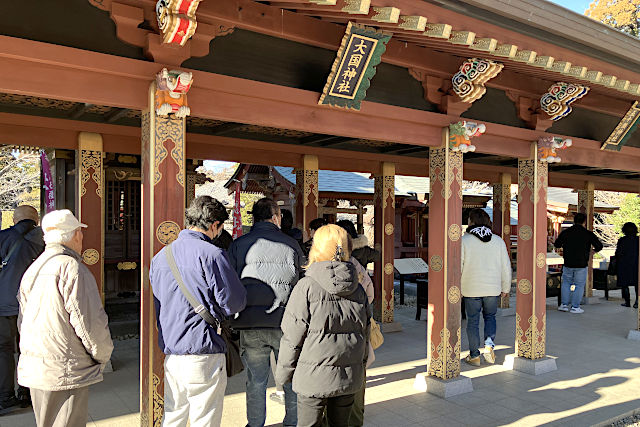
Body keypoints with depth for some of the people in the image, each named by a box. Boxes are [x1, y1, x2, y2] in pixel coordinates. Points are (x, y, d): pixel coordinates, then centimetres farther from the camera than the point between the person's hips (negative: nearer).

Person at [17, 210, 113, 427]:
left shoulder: (32, 270, 10)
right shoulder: (73, 269, -18)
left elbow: (23, 322, 16)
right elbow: (90, 323, -20)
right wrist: (103, 355, -4)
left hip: (34, 370, 9)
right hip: (66, 374, -9)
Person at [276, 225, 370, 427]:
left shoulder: (307, 286, -12)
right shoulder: (358, 288, 3)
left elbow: (293, 336, -9)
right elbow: (365, 333, 11)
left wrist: (283, 372, 3)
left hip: (315, 376, -5)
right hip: (349, 376, 5)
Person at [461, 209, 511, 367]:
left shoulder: (464, 241, -9)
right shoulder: (498, 241, 3)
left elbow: (458, 266, -9)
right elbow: (506, 267, 6)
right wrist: (505, 288, 15)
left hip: (471, 289, -3)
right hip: (493, 289, 3)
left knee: (472, 321, 8)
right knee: (490, 317, 21)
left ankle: (474, 355, 14)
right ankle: (489, 343, 1)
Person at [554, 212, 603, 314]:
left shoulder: (566, 232, 0)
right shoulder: (588, 234, -6)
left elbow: (557, 244, 8)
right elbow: (599, 246, -5)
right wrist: (594, 250, 17)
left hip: (568, 264, 2)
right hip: (581, 264, -2)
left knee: (566, 283, 15)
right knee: (579, 285, 6)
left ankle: (564, 304, 12)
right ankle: (575, 307, 6)